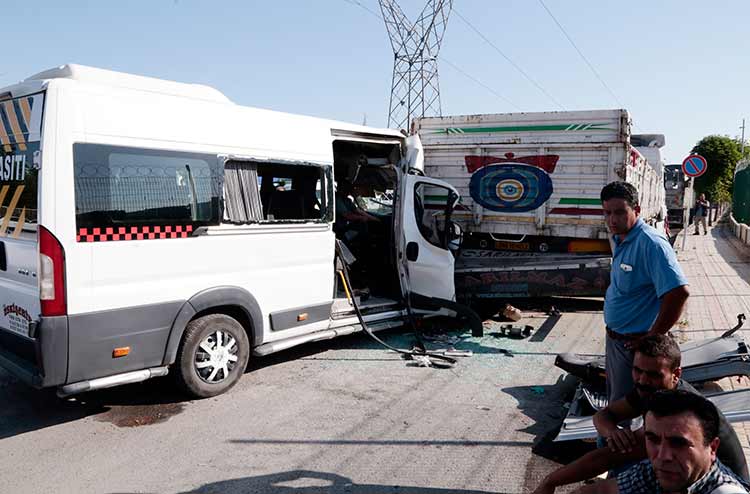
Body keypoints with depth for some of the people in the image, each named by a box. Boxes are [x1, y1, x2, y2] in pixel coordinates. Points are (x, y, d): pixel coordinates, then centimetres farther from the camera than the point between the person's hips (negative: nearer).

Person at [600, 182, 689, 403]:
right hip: (615, 339, 9)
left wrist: (653, 337, -23)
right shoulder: (620, 239, 6)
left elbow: (679, 292, -32)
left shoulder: (650, 243, -24)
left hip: (633, 345, -9)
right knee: (613, 398, 24)